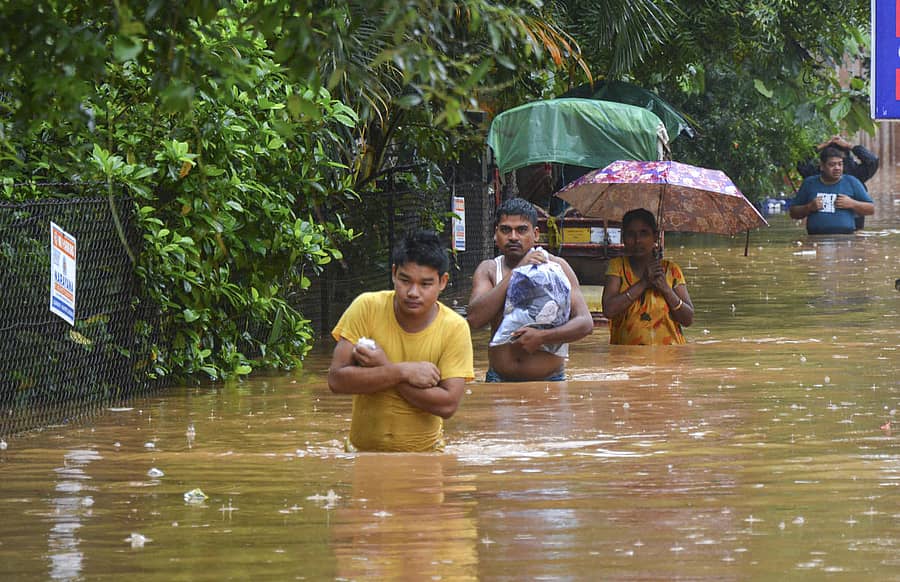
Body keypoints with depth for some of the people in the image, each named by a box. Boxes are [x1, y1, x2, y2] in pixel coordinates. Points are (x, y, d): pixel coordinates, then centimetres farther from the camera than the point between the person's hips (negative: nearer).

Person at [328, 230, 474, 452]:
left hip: (424, 452, 0)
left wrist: (385, 369, -16)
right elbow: (336, 379, -11)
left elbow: (448, 405, -13)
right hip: (364, 450, 0)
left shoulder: (455, 328, -6)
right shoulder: (366, 307, -5)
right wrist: (403, 372, -18)